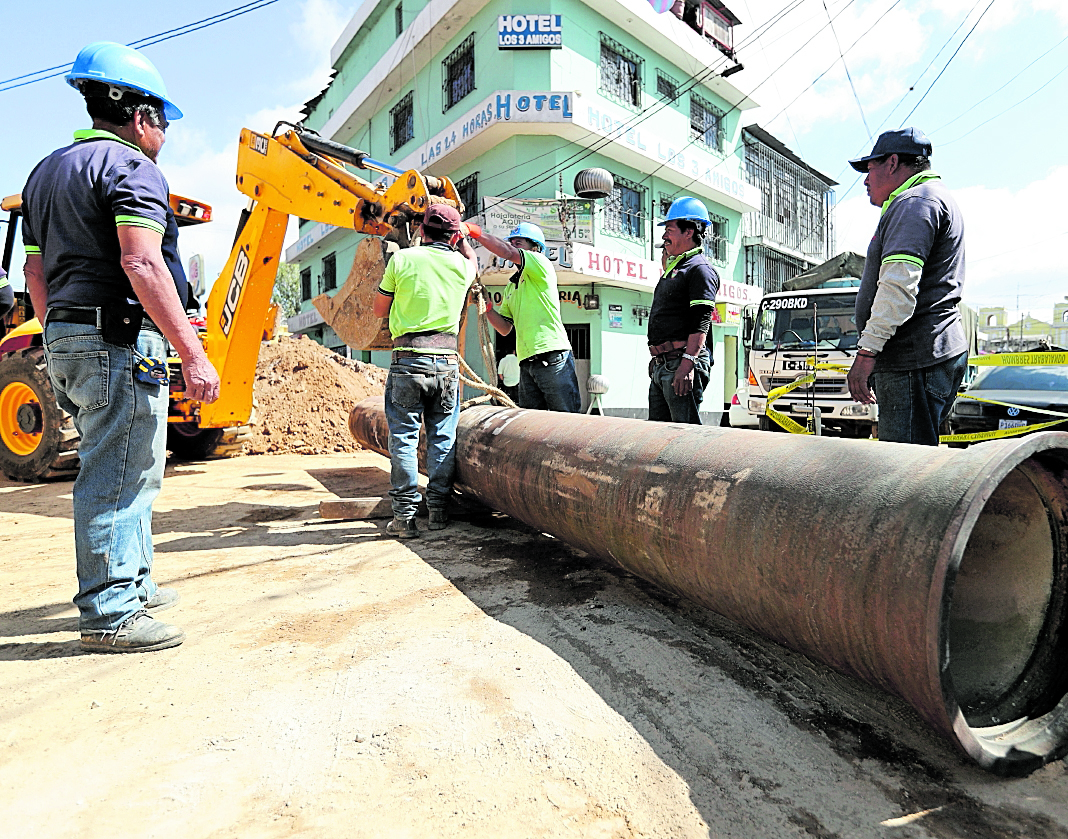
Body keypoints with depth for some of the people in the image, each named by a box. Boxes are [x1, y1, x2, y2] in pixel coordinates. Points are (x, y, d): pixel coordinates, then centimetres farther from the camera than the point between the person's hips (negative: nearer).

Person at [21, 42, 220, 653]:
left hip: (66, 338, 10)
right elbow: (142, 265, -22)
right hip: (120, 339, -10)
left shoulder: (45, 172, 23)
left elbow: (36, 270, 23)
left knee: (127, 469, 17)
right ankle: (111, 615, 4)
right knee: (119, 476, -5)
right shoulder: (130, 167, -7)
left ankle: (133, 586, 28)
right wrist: (194, 355, -25)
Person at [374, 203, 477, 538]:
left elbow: (379, 310, 10)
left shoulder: (402, 259, 1)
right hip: (446, 360, 2)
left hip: (408, 360, -2)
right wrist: (461, 237, 41)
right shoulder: (462, 265, 6)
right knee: (442, 438, 10)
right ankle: (439, 511, 15)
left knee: (404, 438, 3)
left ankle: (405, 516, 4)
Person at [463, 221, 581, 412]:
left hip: (553, 357, -7)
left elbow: (508, 253, -13)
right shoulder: (511, 287, 24)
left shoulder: (541, 264, 5)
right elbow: (505, 328, 21)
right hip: (526, 362, 7)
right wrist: (487, 306, 6)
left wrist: (473, 230, -14)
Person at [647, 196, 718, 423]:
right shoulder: (673, 268, 23)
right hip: (661, 364, 10)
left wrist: (687, 364, -24)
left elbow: (701, 323, -18)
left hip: (682, 362, -10)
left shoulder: (700, 269, -7)